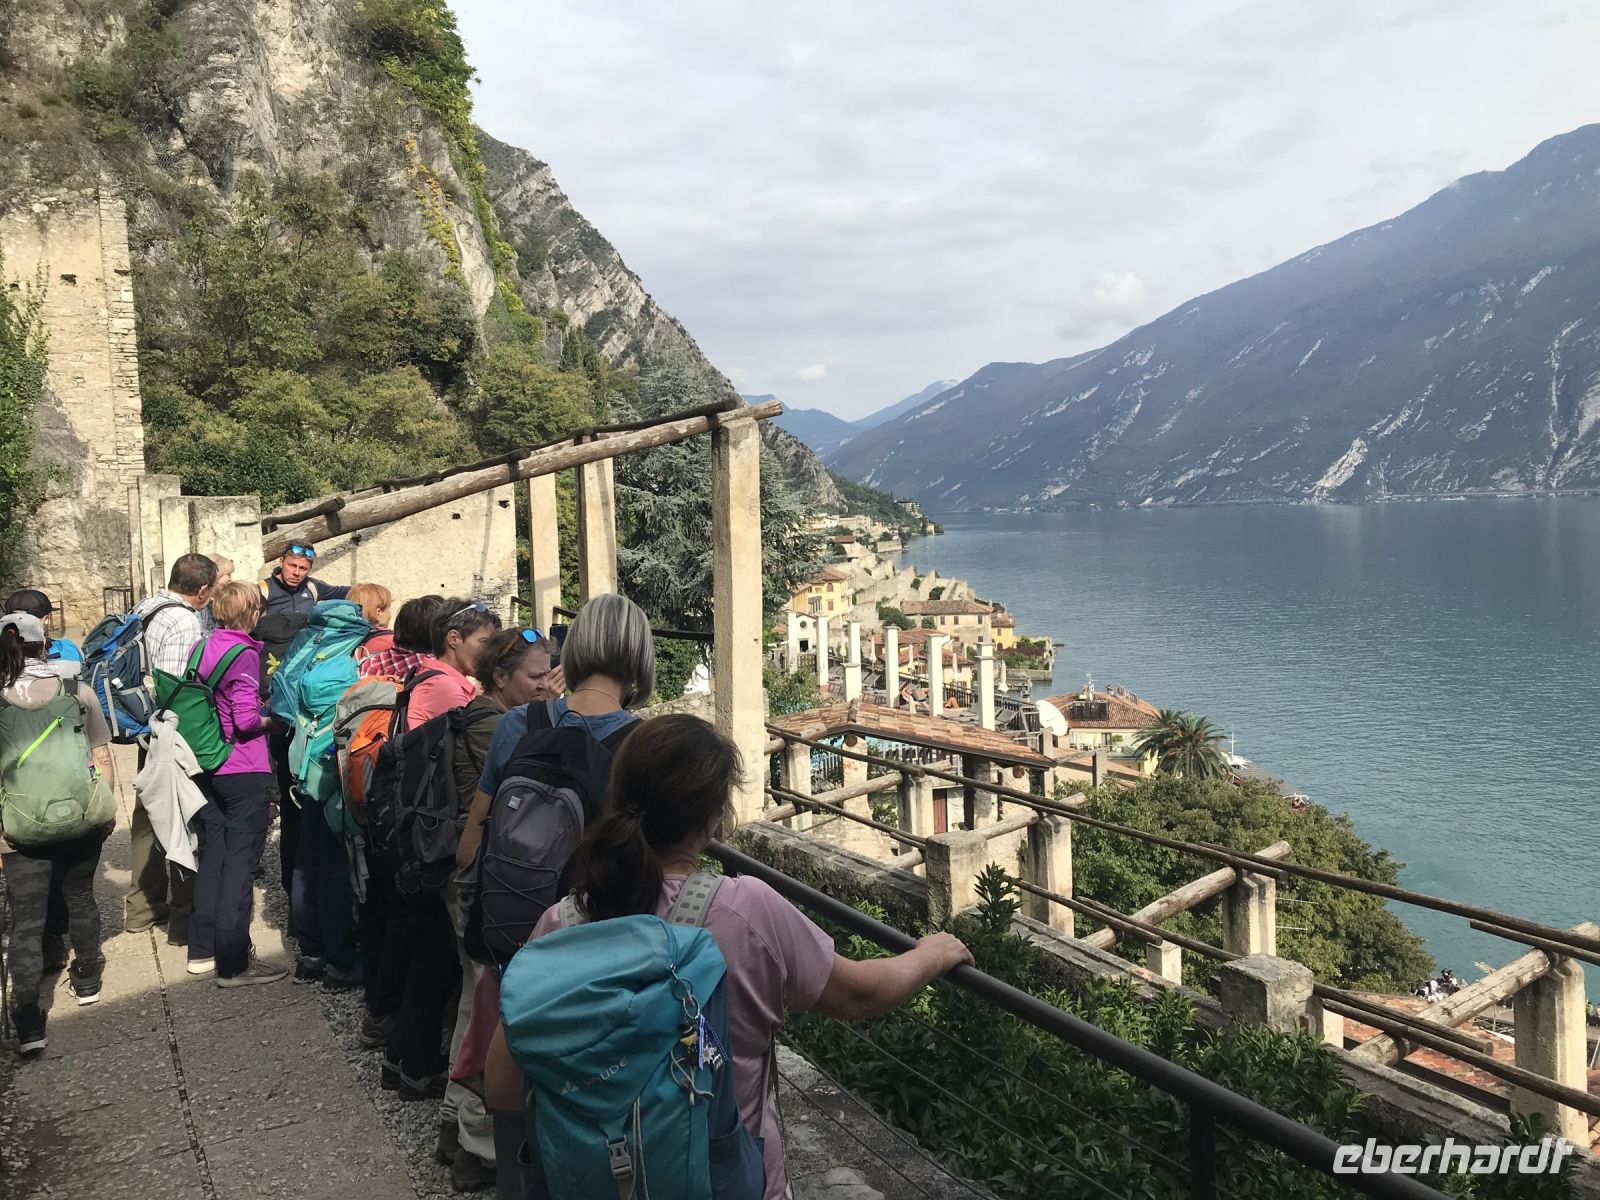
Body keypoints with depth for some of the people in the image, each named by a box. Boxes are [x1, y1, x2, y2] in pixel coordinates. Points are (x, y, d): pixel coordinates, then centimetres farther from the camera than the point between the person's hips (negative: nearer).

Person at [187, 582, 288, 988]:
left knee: (213, 857, 17)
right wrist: (268, 720, -4)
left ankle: (204, 950, 26)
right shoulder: (243, 655, -16)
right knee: (240, 864, -1)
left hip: (208, 769, 8)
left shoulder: (202, 648, 6)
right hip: (244, 772, -8)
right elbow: (246, 719, -22)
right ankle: (233, 964, 5)